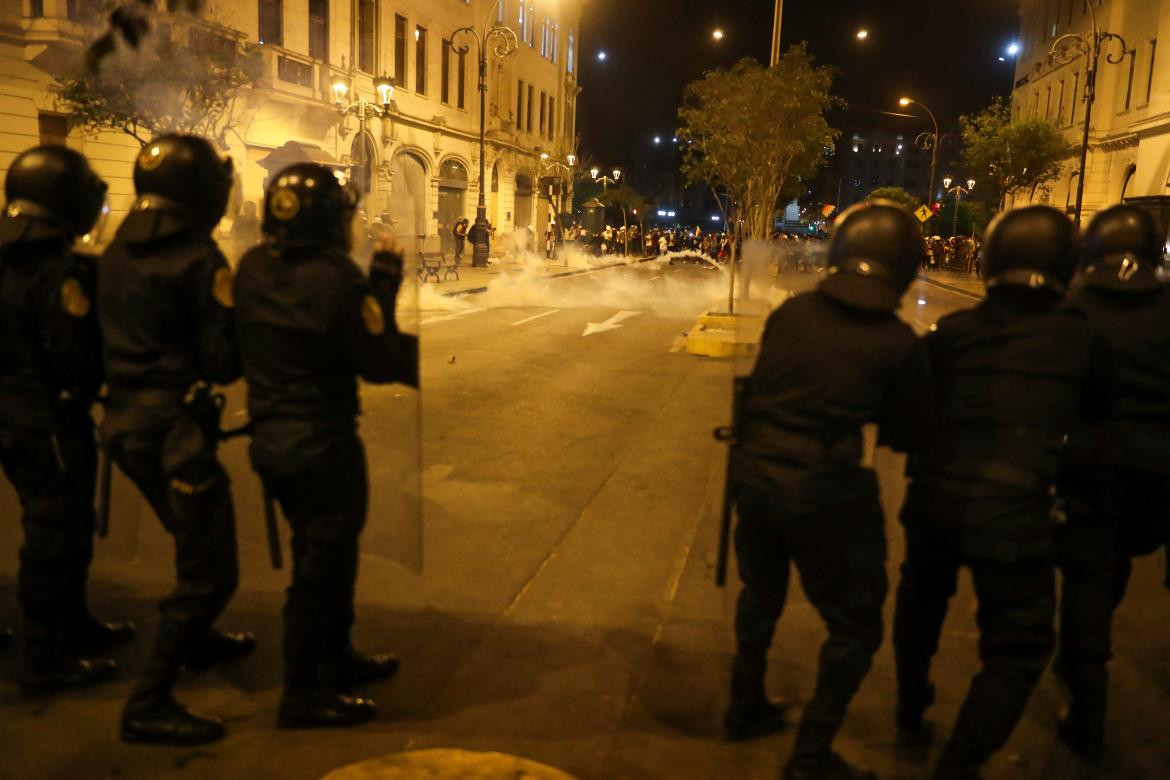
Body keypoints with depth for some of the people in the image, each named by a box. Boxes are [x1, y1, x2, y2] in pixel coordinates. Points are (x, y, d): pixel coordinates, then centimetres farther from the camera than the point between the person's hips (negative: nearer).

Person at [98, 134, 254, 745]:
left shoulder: (119, 250, 8)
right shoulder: (197, 259, -17)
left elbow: (123, 333, 16)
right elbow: (224, 364, -16)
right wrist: (235, 309, -1)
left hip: (126, 420, 9)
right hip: (175, 427, -9)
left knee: (195, 542, 28)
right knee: (209, 571, 0)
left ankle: (197, 641, 45)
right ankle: (149, 705, 3)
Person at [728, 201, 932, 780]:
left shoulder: (790, 313, -3)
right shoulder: (897, 344, -13)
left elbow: (764, 385, 7)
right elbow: (903, 433, -1)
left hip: (756, 472, 5)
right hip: (824, 492, -5)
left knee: (761, 593, 27)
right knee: (854, 628, 15)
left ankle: (745, 709, 44)